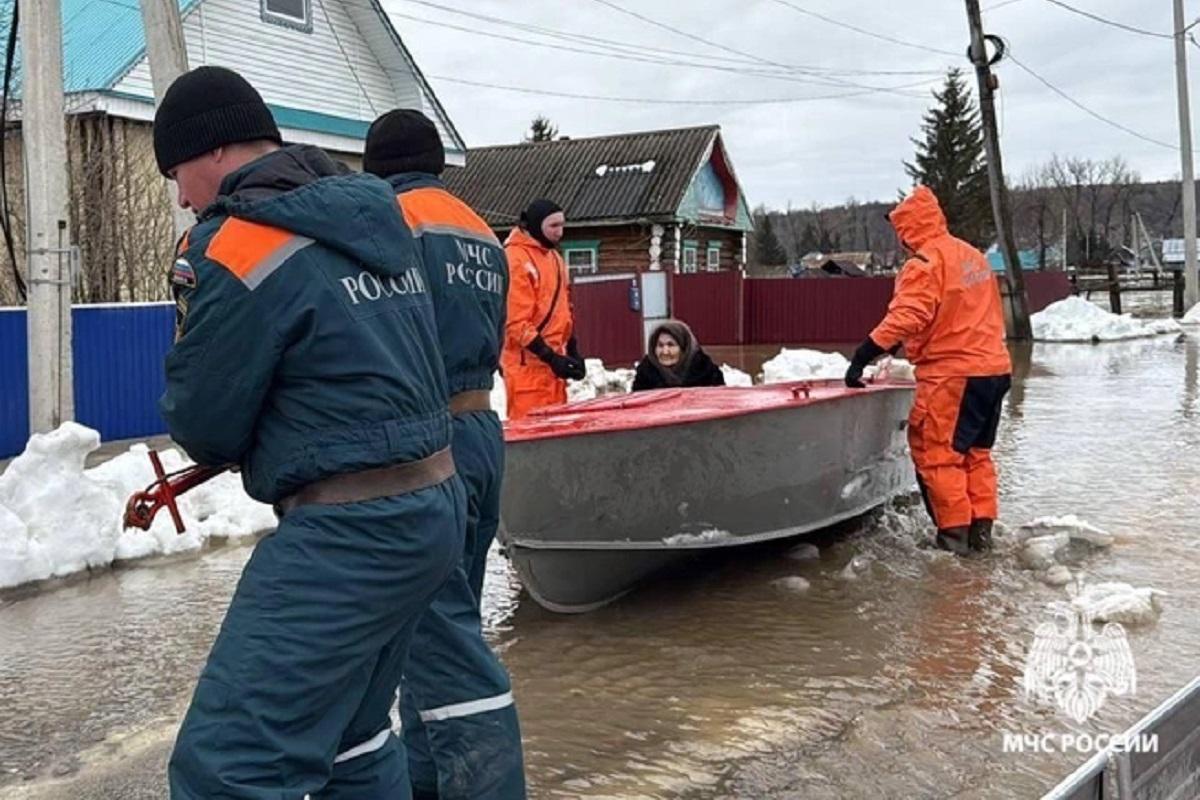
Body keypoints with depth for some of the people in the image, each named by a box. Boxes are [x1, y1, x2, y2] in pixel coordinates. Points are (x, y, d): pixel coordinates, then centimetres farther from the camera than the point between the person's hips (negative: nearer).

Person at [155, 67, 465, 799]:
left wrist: (252, 446, 15)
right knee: (349, 729, 24)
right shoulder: (378, 217, 11)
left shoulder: (237, 248, -14)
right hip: (434, 506, 10)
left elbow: (202, 422, -7)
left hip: (351, 532, -9)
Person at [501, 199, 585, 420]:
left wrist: (572, 351, 15)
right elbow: (516, 322, -19)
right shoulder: (515, 260, -14)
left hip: (552, 360, 9)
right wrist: (551, 357, -21)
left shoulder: (554, 257, 16)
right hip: (528, 364, -9)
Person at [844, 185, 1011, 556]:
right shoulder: (973, 256, 14)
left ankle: (955, 532, 2)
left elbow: (905, 317, -25)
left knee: (937, 454, 0)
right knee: (976, 453, 17)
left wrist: (862, 357, -25)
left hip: (952, 375, -9)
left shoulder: (924, 264, -13)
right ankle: (981, 529, 19)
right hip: (994, 368, 9)